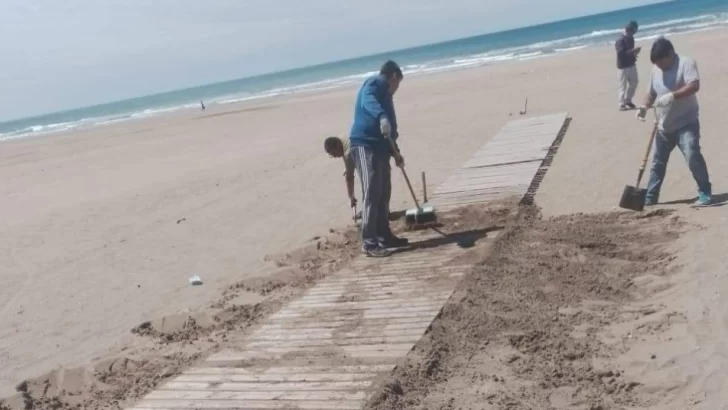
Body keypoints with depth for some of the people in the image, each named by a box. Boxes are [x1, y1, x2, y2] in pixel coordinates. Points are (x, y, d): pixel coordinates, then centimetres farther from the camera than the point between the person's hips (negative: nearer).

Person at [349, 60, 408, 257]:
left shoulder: (384, 92, 27)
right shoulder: (375, 83, -2)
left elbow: (390, 129, 31)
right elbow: (368, 101, -27)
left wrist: (395, 153, 33)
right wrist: (381, 117, -45)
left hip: (379, 147, 10)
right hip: (365, 146, -10)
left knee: (383, 194, 14)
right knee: (372, 194, -12)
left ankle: (384, 236, 23)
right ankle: (369, 243, -10)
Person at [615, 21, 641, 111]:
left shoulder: (630, 38, 9)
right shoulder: (620, 40, -17)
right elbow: (621, 53, -25)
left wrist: (635, 52, 2)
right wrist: (633, 50, -25)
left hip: (631, 64, 9)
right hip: (623, 66, -9)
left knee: (634, 82, 14)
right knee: (623, 85, -4)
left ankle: (628, 100, 29)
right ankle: (622, 105, 2)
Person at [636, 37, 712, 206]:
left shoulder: (686, 63, -12)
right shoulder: (656, 70, 8)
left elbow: (694, 85, -26)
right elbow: (652, 92, 17)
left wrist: (672, 95, -37)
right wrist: (644, 107, -2)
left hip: (686, 123, -7)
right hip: (664, 126, 7)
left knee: (693, 156, -20)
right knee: (658, 162, 11)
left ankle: (705, 193, -5)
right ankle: (649, 199, 20)